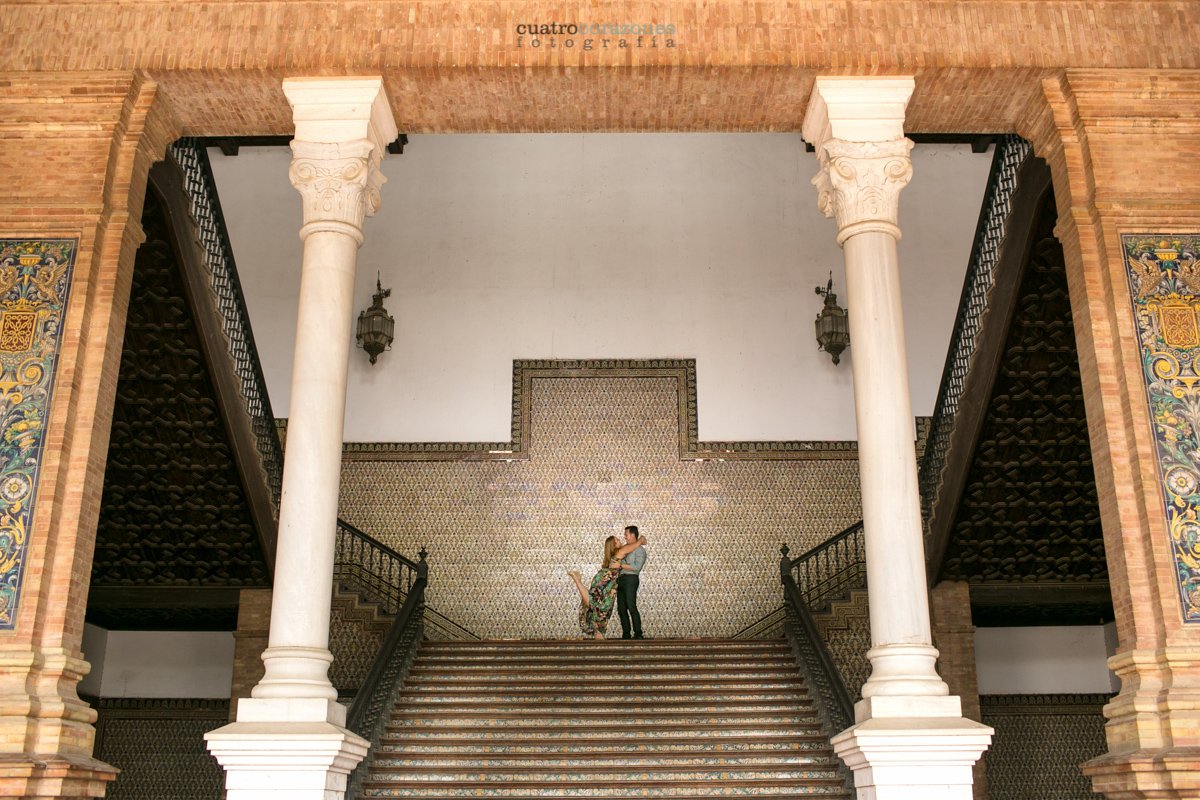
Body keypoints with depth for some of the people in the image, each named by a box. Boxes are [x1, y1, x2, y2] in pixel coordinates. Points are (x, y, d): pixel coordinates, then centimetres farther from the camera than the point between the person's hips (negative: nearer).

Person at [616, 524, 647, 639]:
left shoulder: (640, 550, -2)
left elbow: (637, 567, -15)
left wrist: (620, 565, -17)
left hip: (631, 579, -8)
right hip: (620, 579, 8)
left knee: (631, 607, -14)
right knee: (621, 608, 3)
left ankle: (638, 633, -11)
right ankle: (626, 634, 6)